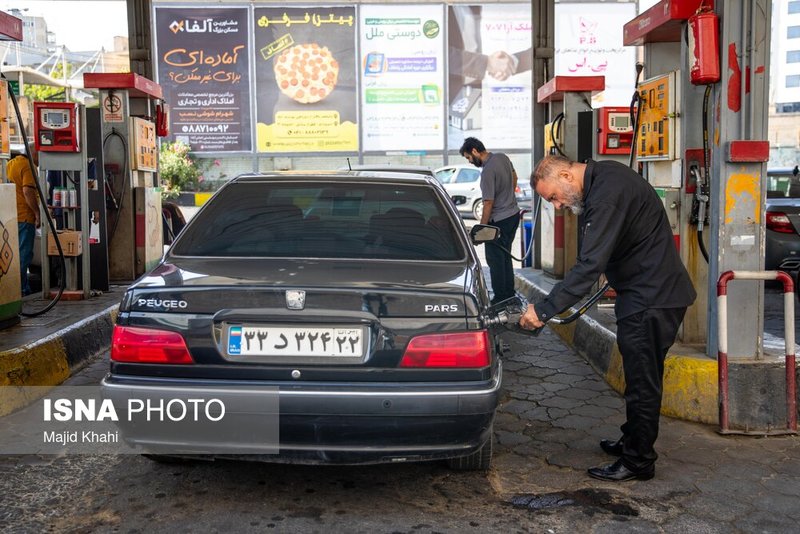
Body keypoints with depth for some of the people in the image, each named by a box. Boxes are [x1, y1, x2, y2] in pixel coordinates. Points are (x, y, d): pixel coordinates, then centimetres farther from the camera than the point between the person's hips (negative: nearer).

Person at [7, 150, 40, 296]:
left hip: (11, 216, 9)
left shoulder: (11, 164, 17)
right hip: (24, 216, -9)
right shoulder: (28, 166, -12)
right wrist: (38, 213, -15)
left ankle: (24, 289, 19)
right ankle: (20, 289, -3)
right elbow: (27, 191, -21)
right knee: (24, 254, -4)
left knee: (16, 253, 13)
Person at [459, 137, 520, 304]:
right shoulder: (503, 157, 3)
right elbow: (514, 177, 21)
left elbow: (488, 204, -21)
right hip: (514, 213, 9)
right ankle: (509, 295, 24)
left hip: (499, 221, -9)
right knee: (506, 256, 17)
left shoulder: (487, 172, -24)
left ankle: (500, 298, 3)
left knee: (495, 260, 0)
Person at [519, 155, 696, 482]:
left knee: (642, 380, -1)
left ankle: (637, 462, 10)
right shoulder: (602, 177, 7)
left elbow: (589, 266, -31)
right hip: (648, 293, 11)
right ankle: (632, 442, 35)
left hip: (652, 298, -11)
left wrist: (544, 310, -30)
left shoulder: (607, 194, -26)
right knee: (641, 377, 20)